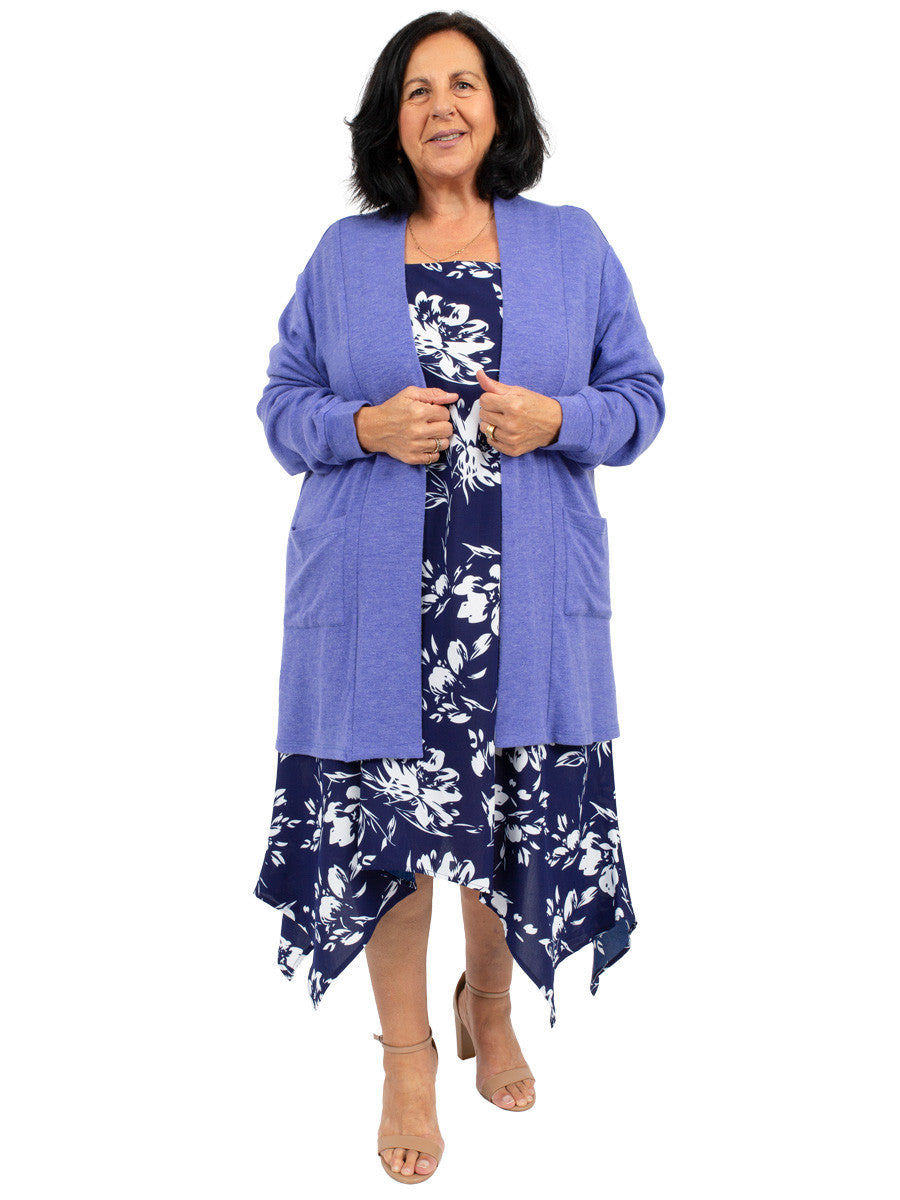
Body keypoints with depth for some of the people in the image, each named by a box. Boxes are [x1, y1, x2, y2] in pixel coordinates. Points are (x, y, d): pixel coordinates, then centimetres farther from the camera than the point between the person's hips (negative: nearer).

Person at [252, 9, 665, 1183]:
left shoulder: (573, 243, 7)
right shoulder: (343, 254, 8)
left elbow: (641, 396, 8)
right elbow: (281, 404, 9)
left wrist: (558, 419, -13)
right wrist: (365, 426, -12)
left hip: (527, 604, 1)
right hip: (377, 604, 0)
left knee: (516, 814, 9)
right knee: (385, 815, 2)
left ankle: (490, 1010, 38)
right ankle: (407, 1059, 24)